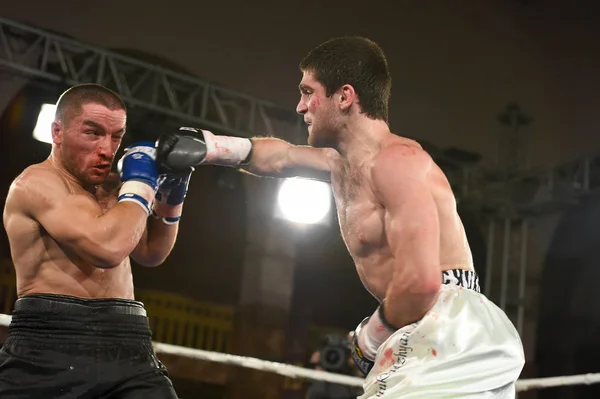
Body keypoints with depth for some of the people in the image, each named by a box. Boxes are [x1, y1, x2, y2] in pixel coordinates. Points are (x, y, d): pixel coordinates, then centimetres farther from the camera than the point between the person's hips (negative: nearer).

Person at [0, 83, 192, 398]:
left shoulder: (110, 187, 18)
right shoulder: (37, 182, -6)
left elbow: (150, 253, 29)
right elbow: (107, 247, -20)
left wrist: (170, 200, 12)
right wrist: (140, 184, -6)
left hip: (127, 347, 6)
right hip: (51, 346, -6)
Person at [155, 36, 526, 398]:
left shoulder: (396, 160, -14)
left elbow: (421, 281, -25)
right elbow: (282, 157, 38)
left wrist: (370, 339, -9)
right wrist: (208, 146, 27)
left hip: (453, 333, -10)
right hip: (432, 335, 10)